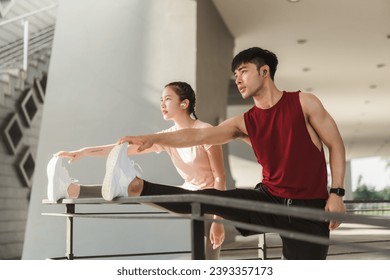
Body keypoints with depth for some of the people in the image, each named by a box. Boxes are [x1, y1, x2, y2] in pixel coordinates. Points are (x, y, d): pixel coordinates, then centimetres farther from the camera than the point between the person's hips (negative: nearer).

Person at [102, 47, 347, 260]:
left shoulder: (304, 103, -3)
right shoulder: (244, 123, 5)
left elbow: (336, 145, -1)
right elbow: (198, 136, -6)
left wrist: (336, 193, -11)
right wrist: (153, 138, -18)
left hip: (308, 208, -2)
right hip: (269, 199, 2)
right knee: (211, 198, -17)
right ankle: (135, 186, -24)